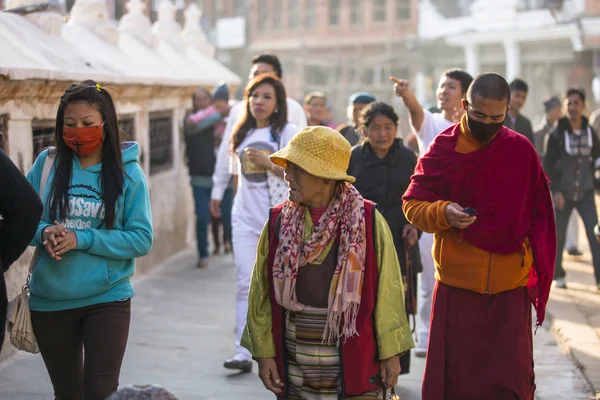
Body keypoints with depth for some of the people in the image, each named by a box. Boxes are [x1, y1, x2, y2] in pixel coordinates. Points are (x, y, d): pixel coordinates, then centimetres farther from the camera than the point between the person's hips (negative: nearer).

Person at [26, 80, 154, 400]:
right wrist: (43, 232, -18)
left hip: (107, 299, -3)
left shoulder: (127, 172, -7)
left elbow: (142, 239, -10)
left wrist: (82, 239, -19)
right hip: (50, 301, 3)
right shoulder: (47, 163, -1)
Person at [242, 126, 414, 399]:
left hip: (355, 366, -2)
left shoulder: (368, 222, -7)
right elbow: (261, 294, 4)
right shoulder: (278, 224, 0)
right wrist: (264, 352, 2)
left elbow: (387, 291, -4)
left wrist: (390, 352, -3)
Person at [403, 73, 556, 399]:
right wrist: (443, 213, -20)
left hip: (510, 288, 1)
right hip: (456, 285, -1)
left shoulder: (522, 151, 2)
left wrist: (535, 266, 2)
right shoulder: (444, 148, -2)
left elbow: (538, 216, 10)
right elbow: (412, 205, -1)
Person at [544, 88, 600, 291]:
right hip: (563, 192, -2)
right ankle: (558, 275, 23)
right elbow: (549, 164, -5)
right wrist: (556, 191, -12)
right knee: (558, 235, 6)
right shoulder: (558, 133, -4)